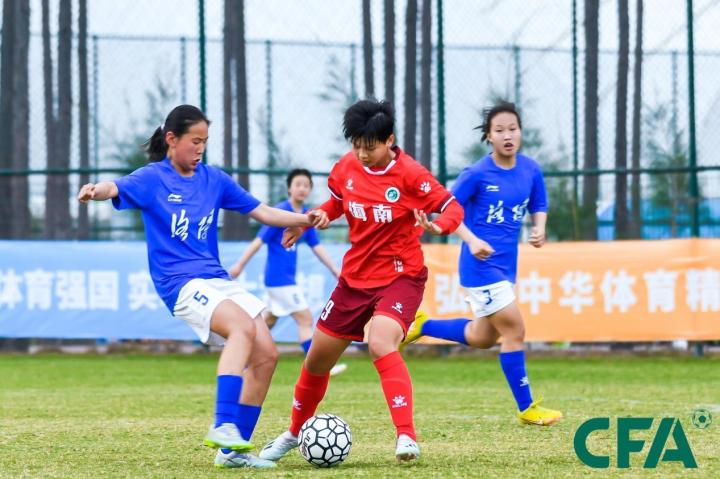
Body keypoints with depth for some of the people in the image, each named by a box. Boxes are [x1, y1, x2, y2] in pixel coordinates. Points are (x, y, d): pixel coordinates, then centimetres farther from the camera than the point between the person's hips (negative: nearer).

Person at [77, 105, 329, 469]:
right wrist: (95, 191, -45)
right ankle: (222, 427, -37)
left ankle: (232, 449, 4)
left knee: (266, 355, -3)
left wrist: (303, 219, 1)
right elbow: (116, 189, -22)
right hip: (182, 284, -7)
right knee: (243, 326, -31)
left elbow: (261, 212, 16)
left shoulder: (213, 179, 13)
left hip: (218, 280, 7)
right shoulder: (152, 179, -2)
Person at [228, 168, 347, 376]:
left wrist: (335, 270, 6)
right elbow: (260, 240, -13)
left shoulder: (307, 216, 9)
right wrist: (240, 265, -11)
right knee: (305, 318, -10)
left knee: (269, 321, 17)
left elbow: (317, 247, 11)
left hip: (287, 277, 9)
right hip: (279, 277, -9)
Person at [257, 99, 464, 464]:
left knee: (380, 344, -33)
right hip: (355, 277, 6)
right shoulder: (346, 168, -2)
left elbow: (453, 208, -15)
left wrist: (438, 226, -36)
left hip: (400, 277, -6)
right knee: (317, 359, 12)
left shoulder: (409, 174, -17)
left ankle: (406, 437, -34)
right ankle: (294, 433, 37)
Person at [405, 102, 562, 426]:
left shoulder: (531, 170, 1)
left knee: (482, 338, 19)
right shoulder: (477, 174, -14)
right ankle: (527, 409, 2)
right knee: (514, 331, -8)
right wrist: (472, 240, -24)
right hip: (481, 264, -7)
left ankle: (421, 325, 37)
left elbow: (538, 207, 14)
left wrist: (539, 228, -7)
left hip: (506, 264, 7)